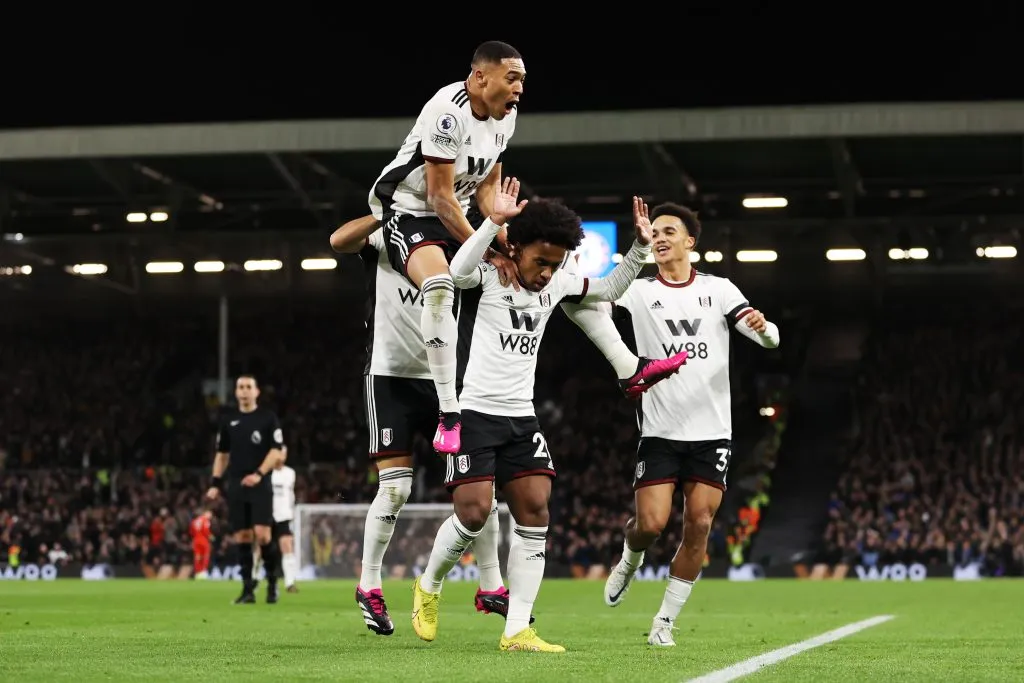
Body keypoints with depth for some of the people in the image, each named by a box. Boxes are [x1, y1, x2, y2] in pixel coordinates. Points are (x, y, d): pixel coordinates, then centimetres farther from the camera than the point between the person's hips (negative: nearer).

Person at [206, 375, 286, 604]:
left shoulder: (268, 418, 1)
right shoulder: (228, 421, 12)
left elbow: (277, 450, -4)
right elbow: (222, 454, 18)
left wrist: (259, 474, -16)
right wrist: (216, 484, 9)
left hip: (260, 485, -3)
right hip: (236, 486, 4)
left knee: (262, 534, -14)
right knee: (241, 537, 0)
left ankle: (272, 581, 5)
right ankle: (248, 589, 5)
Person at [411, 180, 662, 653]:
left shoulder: (555, 284, 9)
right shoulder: (487, 275, -10)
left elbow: (609, 290, 22)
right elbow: (457, 273, -34)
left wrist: (640, 248, 7)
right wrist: (494, 221, -41)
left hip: (521, 418, 6)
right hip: (473, 413, -6)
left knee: (535, 514, -4)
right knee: (473, 514, -14)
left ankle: (517, 631, -3)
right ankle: (428, 588, 16)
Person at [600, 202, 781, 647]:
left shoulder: (718, 290, 5)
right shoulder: (639, 293, 3)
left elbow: (770, 339, -2)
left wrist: (763, 327, -26)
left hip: (711, 431, 1)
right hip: (659, 431, -1)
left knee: (698, 526, -6)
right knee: (651, 524, -10)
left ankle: (665, 621, 7)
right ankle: (630, 560, 27)